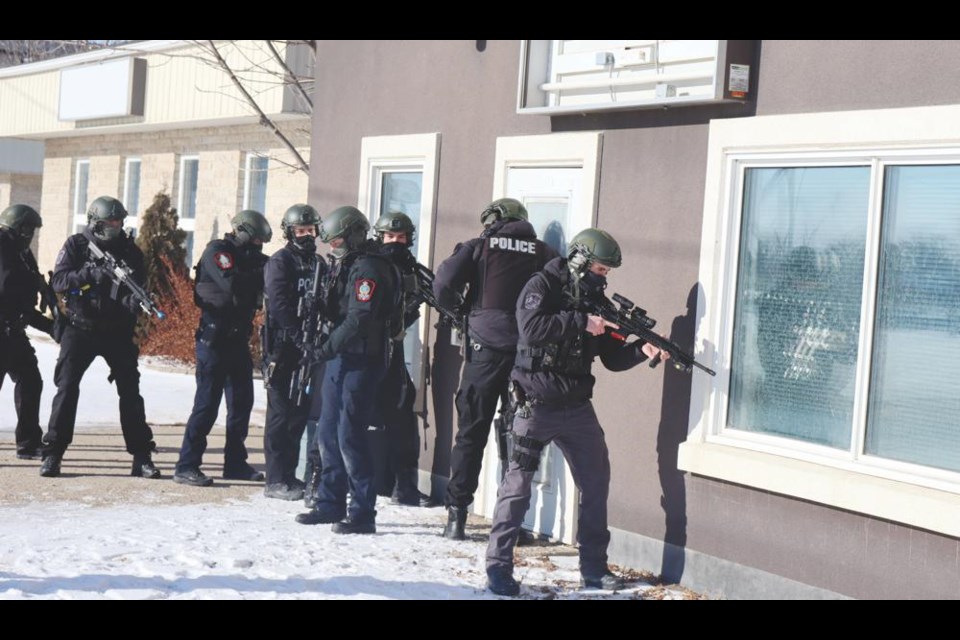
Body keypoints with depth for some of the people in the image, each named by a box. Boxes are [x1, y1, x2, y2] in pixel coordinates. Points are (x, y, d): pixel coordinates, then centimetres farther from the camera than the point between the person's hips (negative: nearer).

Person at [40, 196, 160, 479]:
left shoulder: (129, 250, 2)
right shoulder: (76, 245, -2)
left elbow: (141, 284, -2)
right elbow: (59, 281, -12)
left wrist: (135, 300, -24)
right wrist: (89, 274, -26)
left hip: (117, 331, 2)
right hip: (80, 329, -2)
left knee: (130, 389, 1)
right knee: (67, 387, -5)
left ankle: (142, 456, 7)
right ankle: (52, 454, 2)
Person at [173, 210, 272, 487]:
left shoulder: (246, 256, 15)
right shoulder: (217, 251, -9)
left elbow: (258, 292, 11)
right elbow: (233, 285, -25)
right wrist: (260, 271, -14)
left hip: (238, 339, 8)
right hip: (215, 339, -8)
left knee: (242, 401, 11)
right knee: (207, 403, -8)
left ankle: (235, 463, 21)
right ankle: (186, 466, -5)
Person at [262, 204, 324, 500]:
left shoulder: (318, 264, 16)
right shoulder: (280, 262, -5)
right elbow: (279, 306, -15)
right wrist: (300, 338, -23)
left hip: (309, 349, 7)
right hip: (284, 347, -7)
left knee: (301, 412, 11)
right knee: (281, 414, -5)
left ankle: (289, 474, 20)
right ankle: (276, 480, -2)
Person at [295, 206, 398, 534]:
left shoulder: (369, 268, -14)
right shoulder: (343, 265, 17)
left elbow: (359, 320, -23)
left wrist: (328, 348, -22)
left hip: (360, 360, -10)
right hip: (339, 358, 10)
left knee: (350, 436, -9)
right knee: (328, 432, 13)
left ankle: (363, 513, -3)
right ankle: (331, 504, 23)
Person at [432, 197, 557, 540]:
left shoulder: (479, 247, 4)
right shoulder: (544, 254, 8)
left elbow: (443, 283, -8)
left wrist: (459, 311, 10)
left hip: (486, 348, -1)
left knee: (471, 433, 5)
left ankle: (457, 514, 4)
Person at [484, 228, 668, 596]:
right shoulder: (542, 287, -7)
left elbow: (613, 357, 9)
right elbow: (532, 328, -25)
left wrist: (642, 350, -9)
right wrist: (581, 323, -26)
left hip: (577, 409, 7)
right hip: (537, 406, -7)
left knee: (596, 484, 10)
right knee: (518, 483, -6)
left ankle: (594, 567, 21)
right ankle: (499, 567, 1)